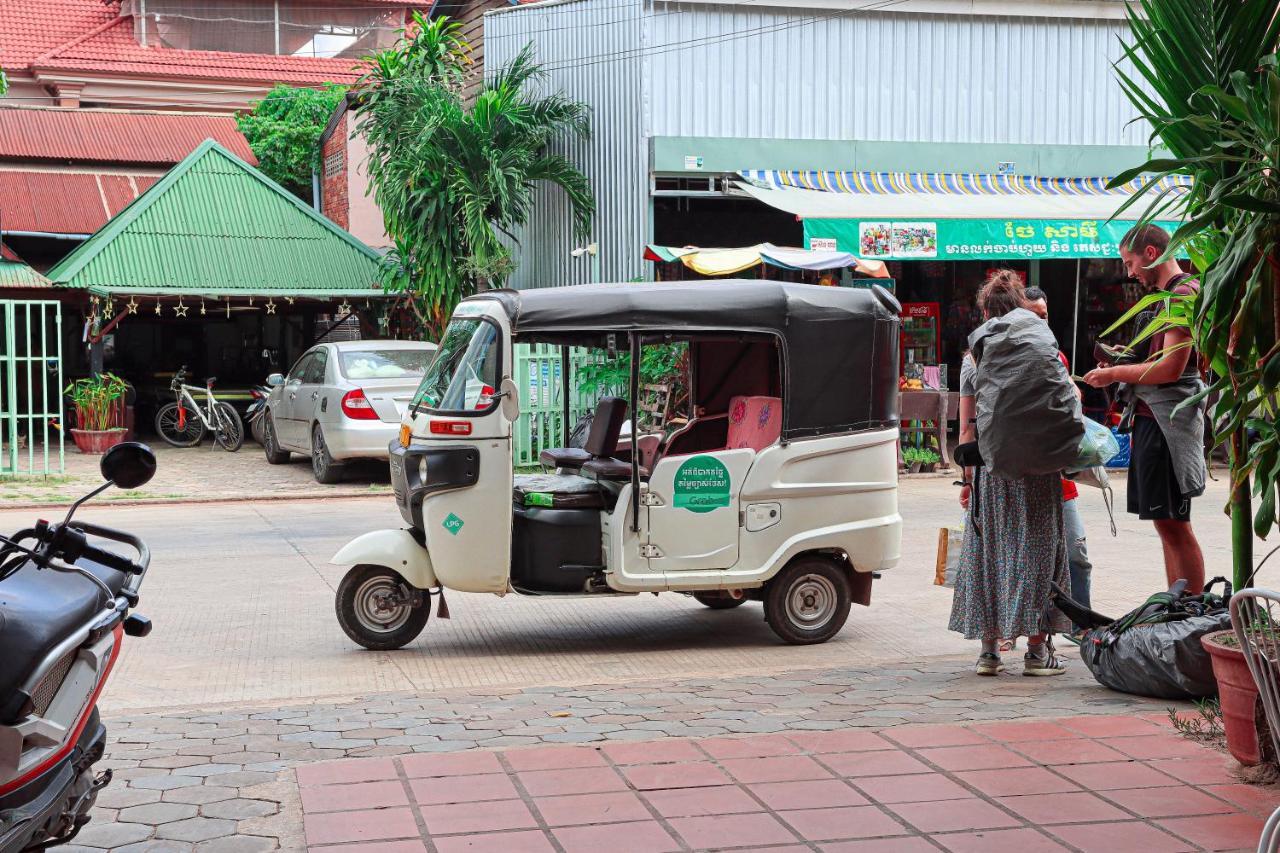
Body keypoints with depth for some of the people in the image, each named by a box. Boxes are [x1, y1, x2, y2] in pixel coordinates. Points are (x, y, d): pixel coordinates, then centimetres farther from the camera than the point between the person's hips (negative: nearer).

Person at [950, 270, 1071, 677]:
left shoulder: (973, 360, 2)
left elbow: (967, 428, 3)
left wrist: (968, 478, 9)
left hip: (990, 468, 2)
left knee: (987, 550, 9)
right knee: (1035, 548, 4)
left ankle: (989, 648, 11)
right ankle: (1037, 648, 5)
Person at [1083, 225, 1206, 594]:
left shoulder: (1184, 293, -12)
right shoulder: (1164, 295, 19)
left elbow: (1171, 368, -20)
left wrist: (1114, 374, -10)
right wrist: (1121, 367, 13)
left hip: (1167, 420, -10)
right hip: (1150, 418, 10)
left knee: (1173, 523, -9)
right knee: (1166, 523, 12)